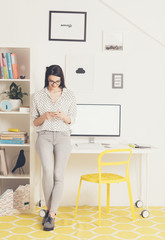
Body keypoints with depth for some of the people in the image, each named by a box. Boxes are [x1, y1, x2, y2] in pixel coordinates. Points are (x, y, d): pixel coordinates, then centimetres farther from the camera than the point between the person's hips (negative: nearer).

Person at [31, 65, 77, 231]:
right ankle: (49, 207, 0)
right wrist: (44, 116, -11)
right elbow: (35, 122, 10)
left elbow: (72, 120, 11)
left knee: (58, 174, -12)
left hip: (62, 136, 1)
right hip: (44, 136, 0)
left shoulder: (69, 95, 8)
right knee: (48, 170, -21)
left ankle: (51, 215, -4)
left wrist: (63, 116, -11)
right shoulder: (38, 96, 7)